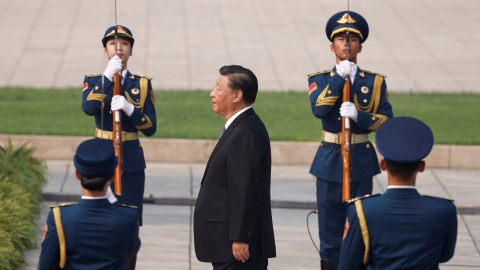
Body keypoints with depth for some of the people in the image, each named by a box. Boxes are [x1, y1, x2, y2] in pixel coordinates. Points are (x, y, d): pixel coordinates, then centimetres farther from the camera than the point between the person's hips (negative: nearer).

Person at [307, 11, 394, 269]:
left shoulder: (375, 82, 5)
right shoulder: (320, 80, 3)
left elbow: (387, 121, -3)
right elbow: (319, 109, -17)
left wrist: (358, 116, -20)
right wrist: (339, 77, -20)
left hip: (361, 161, 1)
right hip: (330, 161, -1)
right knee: (329, 226, 3)